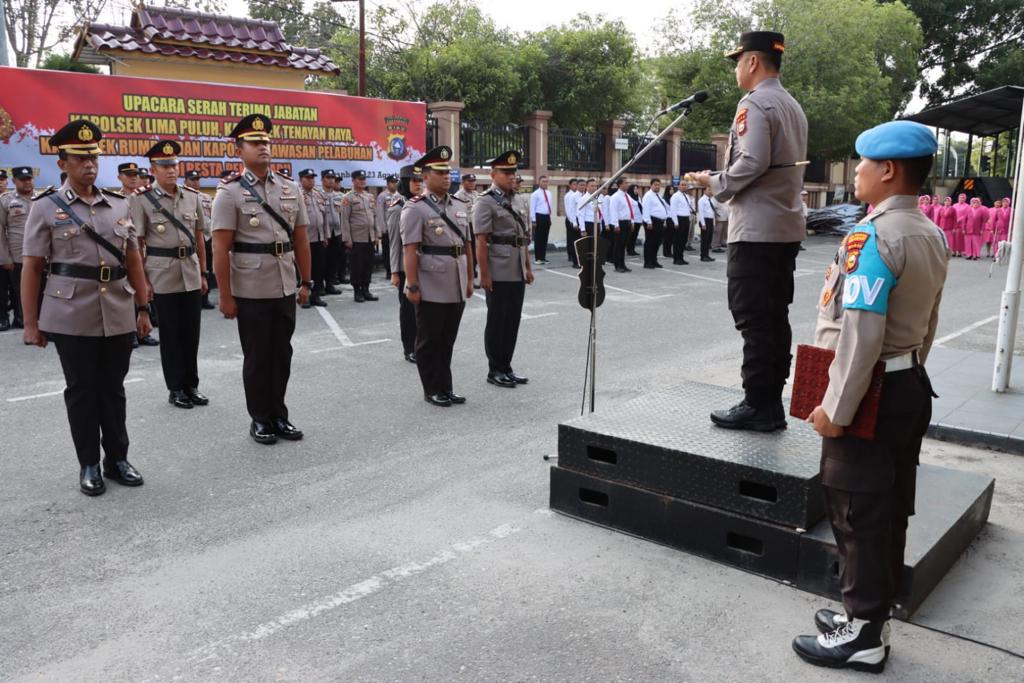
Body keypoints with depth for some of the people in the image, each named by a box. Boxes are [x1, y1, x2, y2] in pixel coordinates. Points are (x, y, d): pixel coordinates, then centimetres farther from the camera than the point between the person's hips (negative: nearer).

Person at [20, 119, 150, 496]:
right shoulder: (45, 207, -1)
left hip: (119, 316, 3)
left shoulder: (119, 204, 9)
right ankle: (89, 465, 18)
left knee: (113, 388, 11)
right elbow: (31, 268, -2)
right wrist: (31, 323, -5)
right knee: (81, 390, 6)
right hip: (71, 317, -3)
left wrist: (143, 308, 9)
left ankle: (117, 459, 23)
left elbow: (133, 261, 13)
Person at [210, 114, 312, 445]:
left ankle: (278, 415, 25)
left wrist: (306, 282, 9)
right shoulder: (230, 193, -6)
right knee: (257, 357, 7)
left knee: (282, 354, 12)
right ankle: (260, 419, 20)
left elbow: (301, 240, 11)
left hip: (285, 288, 4)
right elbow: (221, 249, -9)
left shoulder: (290, 188, 8)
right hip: (251, 291, -4)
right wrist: (226, 296, -11)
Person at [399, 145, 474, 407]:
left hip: (456, 287, 6)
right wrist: (412, 286, -17)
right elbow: (409, 250, -13)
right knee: (429, 341, 6)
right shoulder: (415, 208, -8)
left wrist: (470, 279, 12)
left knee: (448, 340, 14)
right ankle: (432, 390, 16)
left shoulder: (460, 206, 12)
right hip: (431, 288, -6)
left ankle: (445, 388, 24)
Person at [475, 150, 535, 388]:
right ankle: (495, 371, 12)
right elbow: (481, 241, -13)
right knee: (497, 322, 2)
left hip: (517, 274, 7)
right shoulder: (486, 202, -8)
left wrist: (528, 267, 15)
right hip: (498, 275, -7)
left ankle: (506, 367, 21)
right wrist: (484, 274, -18)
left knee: (513, 321, 11)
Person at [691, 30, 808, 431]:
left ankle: (758, 406, -2)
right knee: (775, 317, 10)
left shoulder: (754, 103, -10)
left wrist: (715, 184, -7)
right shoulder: (793, 107, 19)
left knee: (753, 319, -6)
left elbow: (752, 161, -21)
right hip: (787, 226, 9)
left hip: (755, 228, -9)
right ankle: (772, 404, 15)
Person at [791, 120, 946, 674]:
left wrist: (834, 409, -20)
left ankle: (862, 634, 17)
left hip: (869, 395, -9)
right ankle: (871, 614, 32)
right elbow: (926, 324, 16)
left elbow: (861, 333, -26)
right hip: (909, 388, 9)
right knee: (889, 510, 17)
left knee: (859, 513, 3)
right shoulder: (931, 235, 9)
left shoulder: (873, 237, -21)